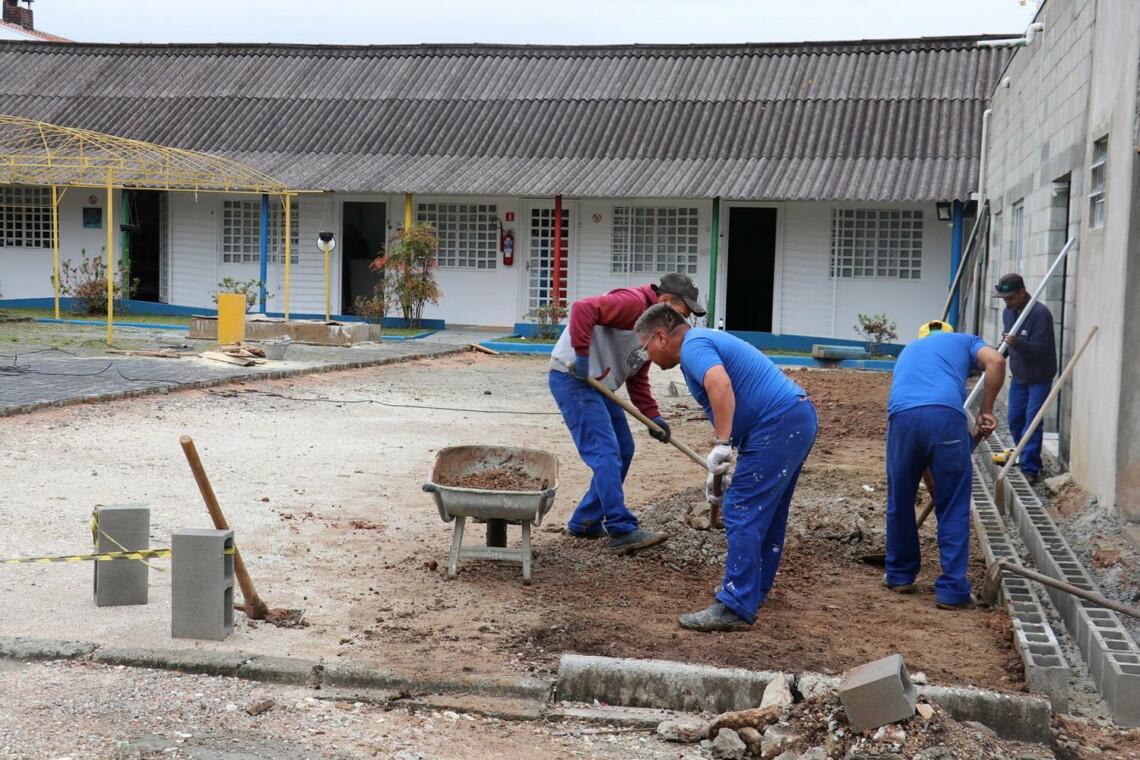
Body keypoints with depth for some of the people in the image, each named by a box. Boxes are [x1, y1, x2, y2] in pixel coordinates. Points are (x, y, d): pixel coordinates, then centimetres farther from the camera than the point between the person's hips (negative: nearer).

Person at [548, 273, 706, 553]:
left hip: (598, 384, 11)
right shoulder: (634, 302, -16)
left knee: (623, 450, 11)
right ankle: (623, 531, -14)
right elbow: (583, 309, -29)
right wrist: (582, 355, -28)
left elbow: (638, 379, 19)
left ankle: (584, 522, 19)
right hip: (572, 377, -11)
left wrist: (652, 415, 8)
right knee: (605, 452, -15)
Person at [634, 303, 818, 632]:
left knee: (742, 513, -8)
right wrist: (716, 470, 28)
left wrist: (721, 445, -29)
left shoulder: (693, 345, -9)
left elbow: (720, 385, -31)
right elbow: (725, 412, 29)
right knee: (768, 513, 20)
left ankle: (736, 608, -8)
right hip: (798, 419, 11)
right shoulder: (707, 341, 24)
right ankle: (753, 587, 33)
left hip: (778, 425, -11)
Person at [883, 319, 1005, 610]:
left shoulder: (908, 350, 40)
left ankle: (899, 575, 34)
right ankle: (952, 589, 11)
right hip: (946, 414, -3)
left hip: (901, 415, 3)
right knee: (953, 509, 9)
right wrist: (986, 410, 12)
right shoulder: (964, 341, 31)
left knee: (900, 502, 21)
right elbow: (995, 361, 5)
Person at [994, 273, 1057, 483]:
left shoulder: (1040, 313, -22)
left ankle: (1030, 469, -6)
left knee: (1032, 423, -10)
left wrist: (1017, 343, -43)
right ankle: (1025, 460, 26)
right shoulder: (1008, 312, 3)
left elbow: (1039, 349, -28)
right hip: (1018, 377, 7)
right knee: (1015, 421, 10)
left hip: (1039, 378, -7)